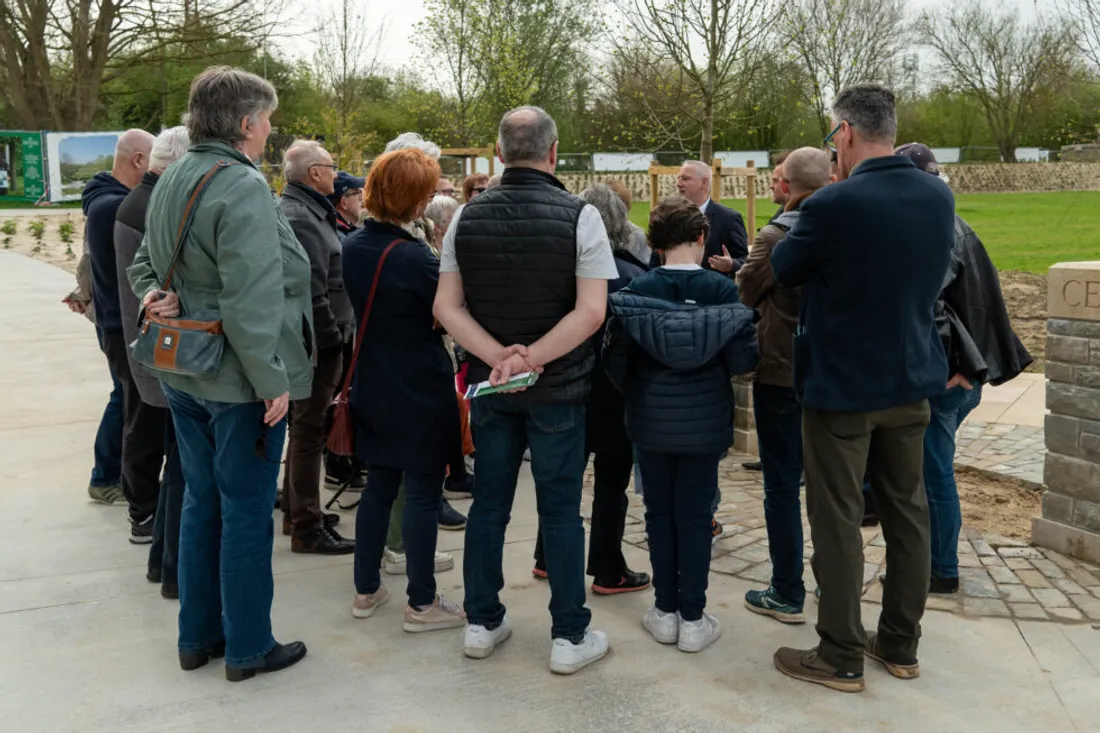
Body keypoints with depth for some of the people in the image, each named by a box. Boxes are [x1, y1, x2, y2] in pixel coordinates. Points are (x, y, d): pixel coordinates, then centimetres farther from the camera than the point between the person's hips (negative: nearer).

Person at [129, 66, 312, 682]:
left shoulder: (172, 181, 10)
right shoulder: (243, 187, -20)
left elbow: (144, 264, 19)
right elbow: (251, 301, -26)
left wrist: (155, 296, 1)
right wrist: (273, 381, -21)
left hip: (183, 376, 9)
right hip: (239, 379, -9)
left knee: (201, 501, 18)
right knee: (247, 511, 4)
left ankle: (198, 636, 30)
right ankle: (248, 647, 17)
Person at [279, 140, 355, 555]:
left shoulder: (303, 210, 14)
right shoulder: (302, 218, -19)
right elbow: (311, 292, -25)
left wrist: (341, 331, 15)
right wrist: (335, 336, -16)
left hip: (310, 340, 11)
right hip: (317, 344, -11)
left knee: (305, 427, 19)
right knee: (310, 431, -2)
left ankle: (296, 511, 33)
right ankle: (307, 529, 7)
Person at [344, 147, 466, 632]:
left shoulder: (352, 247, 1)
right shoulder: (416, 258, -21)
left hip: (373, 389, 7)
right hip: (421, 394, -7)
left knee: (378, 485, 18)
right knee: (422, 495, 3)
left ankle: (367, 590, 28)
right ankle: (421, 603, 13)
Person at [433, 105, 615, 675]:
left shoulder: (467, 216, -1)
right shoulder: (579, 216, -11)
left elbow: (446, 306, -6)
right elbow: (591, 311, -19)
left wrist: (498, 357, -14)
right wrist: (531, 358, -18)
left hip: (489, 385, 3)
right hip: (558, 388, -3)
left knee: (489, 501, 14)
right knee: (560, 508, 5)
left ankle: (483, 623, 24)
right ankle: (570, 636, 14)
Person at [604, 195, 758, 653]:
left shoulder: (635, 291, -8)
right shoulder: (722, 289, -10)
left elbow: (616, 361, -6)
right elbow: (743, 360, -12)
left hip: (651, 422, 1)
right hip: (705, 423, -1)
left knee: (660, 512, 13)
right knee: (695, 516, 7)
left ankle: (665, 611, 21)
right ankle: (693, 619, 14)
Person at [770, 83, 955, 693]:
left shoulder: (833, 206, -21)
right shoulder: (939, 197, 0)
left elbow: (781, 271, -5)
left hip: (841, 387, -6)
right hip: (911, 381, 7)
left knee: (837, 521, 4)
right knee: (906, 512, 15)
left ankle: (841, 658, 14)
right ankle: (900, 644, 28)